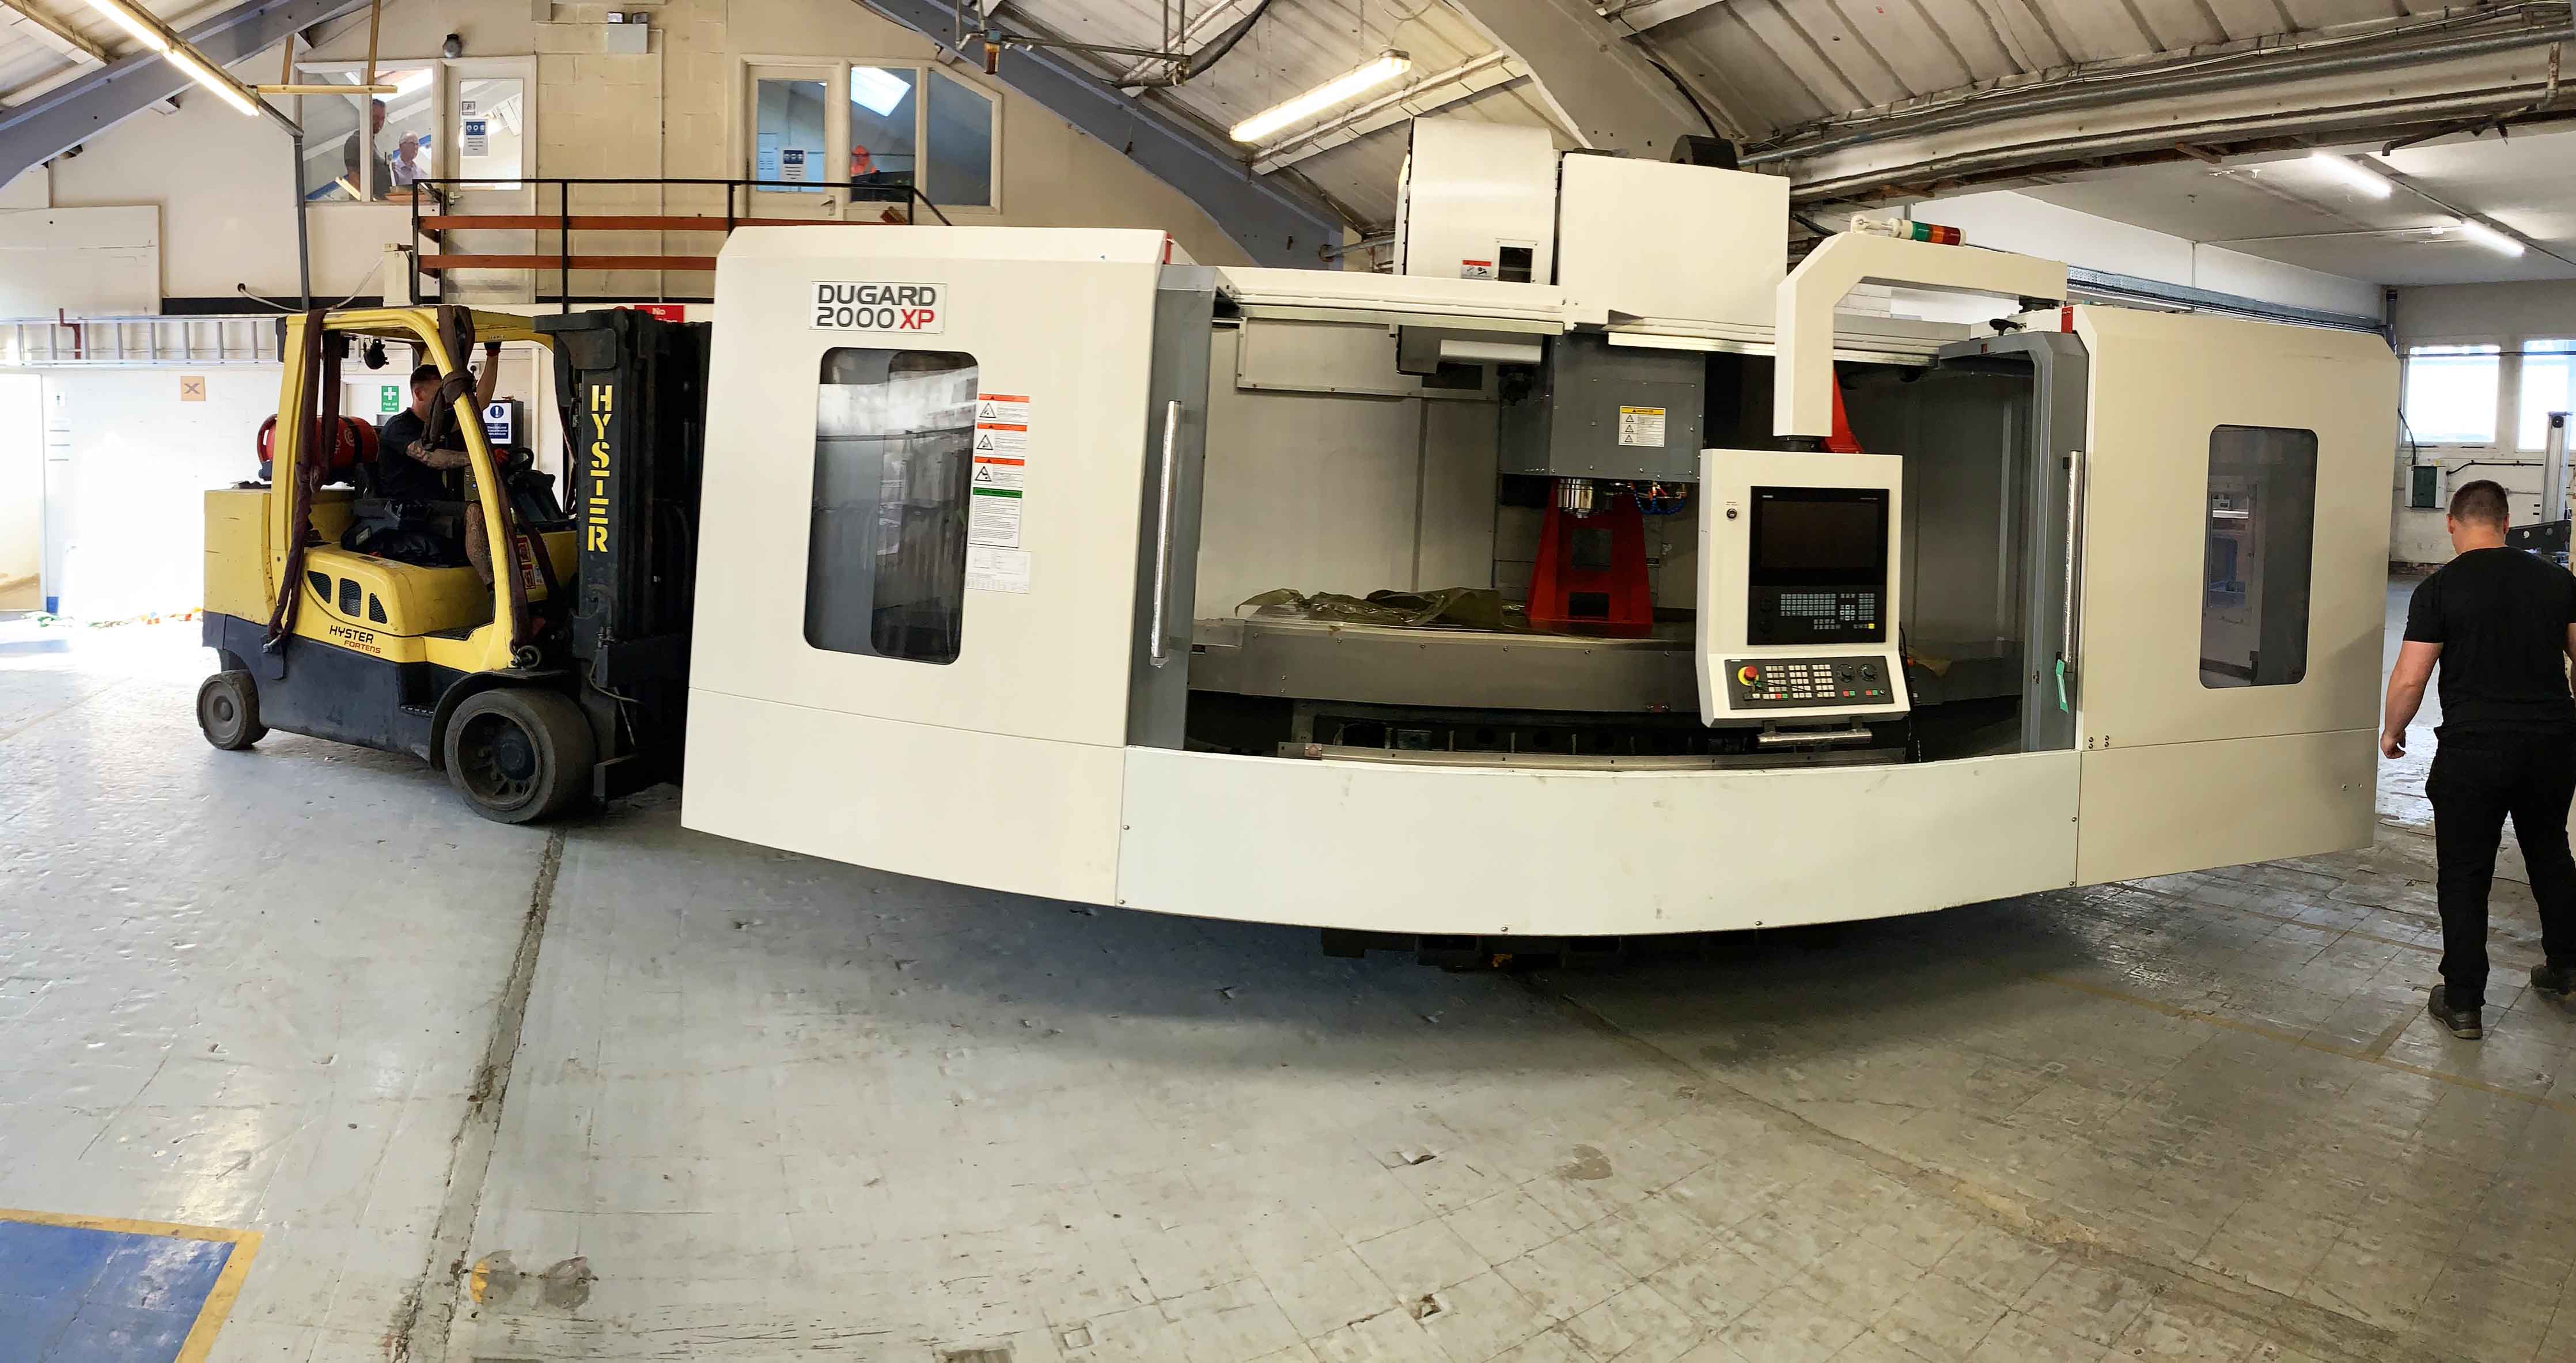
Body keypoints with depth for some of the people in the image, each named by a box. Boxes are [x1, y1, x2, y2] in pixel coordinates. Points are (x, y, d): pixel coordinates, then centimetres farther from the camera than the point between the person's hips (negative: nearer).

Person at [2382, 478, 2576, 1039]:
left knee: (2464, 876, 6)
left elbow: (2408, 680, -11)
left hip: (2474, 749, -4)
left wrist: (2392, 731, 6)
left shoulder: (2440, 589, -9)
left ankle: (2463, 1003, 10)